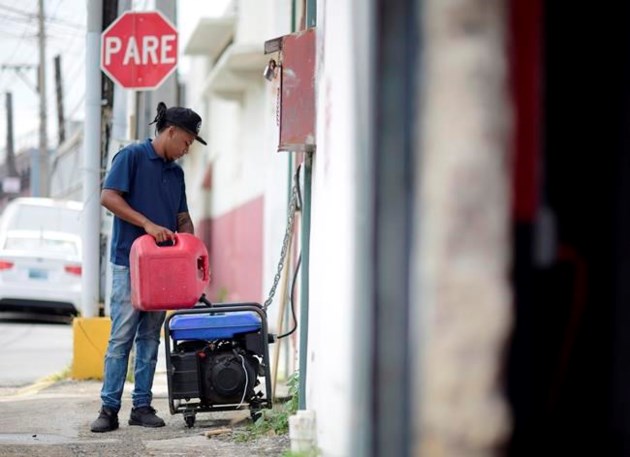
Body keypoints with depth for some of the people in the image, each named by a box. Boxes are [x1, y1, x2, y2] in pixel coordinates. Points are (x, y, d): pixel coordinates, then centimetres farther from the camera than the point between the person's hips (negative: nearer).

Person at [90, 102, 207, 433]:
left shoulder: (176, 172, 17)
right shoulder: (132, 156, -4)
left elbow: (183, 218, 20)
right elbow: (108, 197, -14)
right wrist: (147, 224, -19)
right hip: (129, 261, -7)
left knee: (150, 338, 7)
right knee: (122, 337, -8)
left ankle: (142, 406, 11)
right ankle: (109, 408, -6)